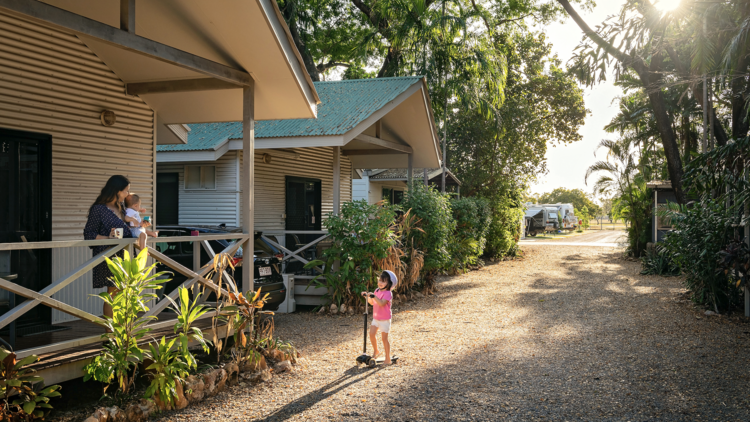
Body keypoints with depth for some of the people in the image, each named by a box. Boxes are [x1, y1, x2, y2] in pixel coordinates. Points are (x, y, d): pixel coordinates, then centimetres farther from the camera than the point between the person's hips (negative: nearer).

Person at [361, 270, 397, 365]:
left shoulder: (388, 293, -18)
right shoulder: (377, 291, 7)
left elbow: (382, 303, -33)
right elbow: (372, 302, 14)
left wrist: (374, 296, -41)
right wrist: (367, 296, 0)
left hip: (385, 319, -7)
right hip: (376, 317, 7)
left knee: (384, 338, -2)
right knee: (372, 334, 4)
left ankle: (388, 359, 8)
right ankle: (376, 351, 29)